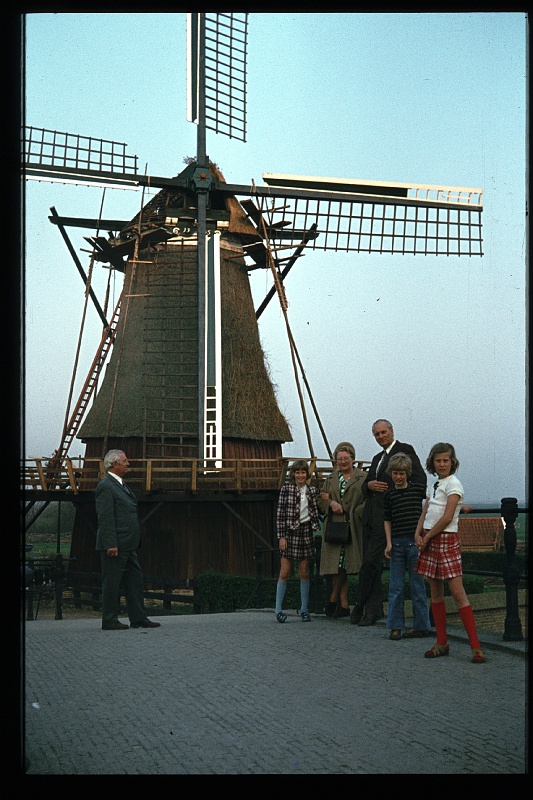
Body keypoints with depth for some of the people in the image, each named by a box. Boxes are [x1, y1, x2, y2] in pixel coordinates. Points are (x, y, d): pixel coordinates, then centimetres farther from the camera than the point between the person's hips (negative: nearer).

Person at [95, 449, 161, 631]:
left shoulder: (120, 485, 18)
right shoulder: (105, 486, -13)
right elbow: (105, 518, -19)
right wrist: (111, 544, -23)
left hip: (127, 546, 10)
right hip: (114, 546, -10)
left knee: (136, 579, 10)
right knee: (111, 582, -2)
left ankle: (138, 618, 14)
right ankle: (109, 621, 5)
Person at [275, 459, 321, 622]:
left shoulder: (312, 490, 9)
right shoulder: (286, 489, -2)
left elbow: (317, 511, 20)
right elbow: (280, 514, -5)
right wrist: (281, 536, -10)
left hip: (306, 531, 3)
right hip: (289, 532, -3)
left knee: (304, 573, 6)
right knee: (284, 572, -3)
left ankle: (304, 609, 13)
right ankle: (278, 609, 1)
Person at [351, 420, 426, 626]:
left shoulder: (405, 450, -1)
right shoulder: (377, 458, 24)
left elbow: (420, 480, -8)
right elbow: (365, 487, 25)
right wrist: (369, 485, 1)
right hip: (370, 514, 8)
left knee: (370, 561, -10)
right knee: (371, 563, 7)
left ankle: (359, 606, -2)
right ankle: (374, 609, 11)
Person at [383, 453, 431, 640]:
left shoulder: (418, 489, -1)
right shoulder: (388, 494, 7)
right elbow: (387, 520, 10)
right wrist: (389, 543, 3)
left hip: (415, 542, -2)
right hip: (396, 543, 3)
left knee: (417, 585, 3)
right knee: (395, 586, 4)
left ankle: (422, 625, 11)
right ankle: (395, 626, 10)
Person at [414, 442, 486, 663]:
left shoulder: (453, 484, -9)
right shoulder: (435, 485, 16)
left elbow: (447, 518, -17)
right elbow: (425, 514, 14)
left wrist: (427, 537, -9)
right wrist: (418, 535, -3)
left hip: (447, 540, -8)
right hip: (430, 542, 8)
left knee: (457, 593, -11)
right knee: (436, 593, 10)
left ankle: (475, 646, -11)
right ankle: (442, 643, 16)